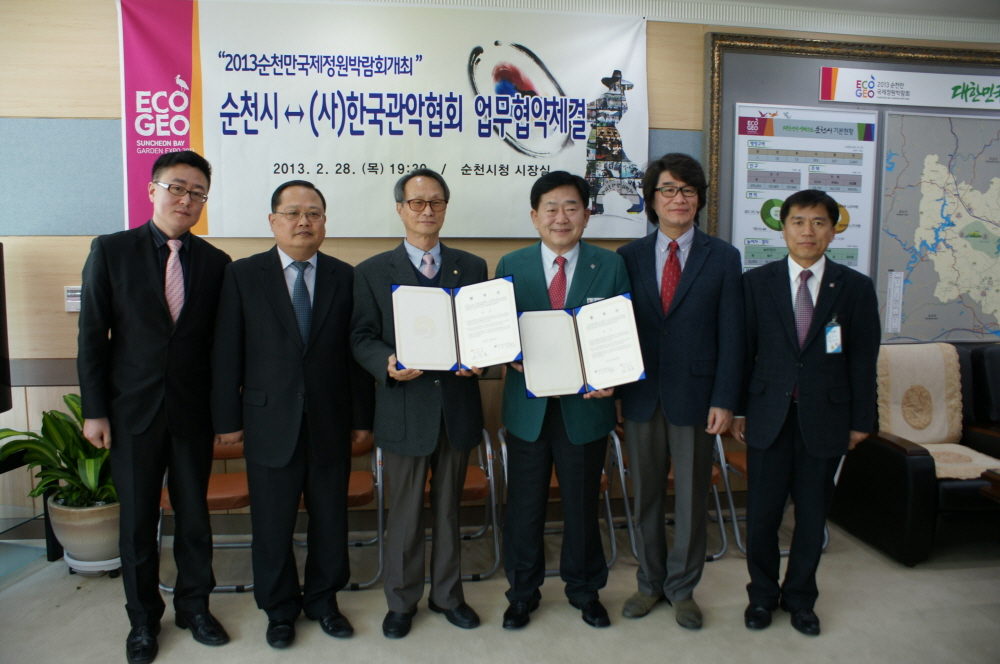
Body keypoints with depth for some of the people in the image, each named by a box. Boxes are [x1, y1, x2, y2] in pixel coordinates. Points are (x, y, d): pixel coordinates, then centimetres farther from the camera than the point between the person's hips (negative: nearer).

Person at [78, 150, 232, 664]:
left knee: (194, 514, 12)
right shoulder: (110, 251, -3)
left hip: (193, 412, 1)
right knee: (137, 520, 11)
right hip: (132, 410, -1)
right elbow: (92, 336, -3)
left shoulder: (214, 262, 1)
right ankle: (143, 618, 31)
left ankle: (194, 606, 32)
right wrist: (94, 410, -5)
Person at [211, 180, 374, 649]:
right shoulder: (243, 275, 0)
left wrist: (362, 417, 0)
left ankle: (323, 600, 36)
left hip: (330, 425, 1)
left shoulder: (346, 277, 2)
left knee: (331, 521, 13)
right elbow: (227, 353, -1)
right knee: (272, 526, 12)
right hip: (270, 423, -1)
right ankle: (280, 610, 34)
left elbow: (357, 350, 1)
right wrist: (228, 418, -2)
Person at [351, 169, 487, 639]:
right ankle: (401, 601, 31)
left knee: (449, 507, 16)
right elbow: (362, 338, -1)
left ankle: (447, 593, 35)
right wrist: (387, 363, -21)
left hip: (457, 406, 2)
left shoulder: (472, 267, 8)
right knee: (404, 512, 11)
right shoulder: (373, 272, 2)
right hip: (404, 407, -2)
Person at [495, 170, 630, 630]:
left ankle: (585, 589, 39)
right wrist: (516, 359, -17)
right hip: (527, 406, 1)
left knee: (582, 504, 15)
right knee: (524, 505, 12)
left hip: (585, 406, 0)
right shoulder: (511, 266, 2)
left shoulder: (610, 266, 0)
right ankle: (522, 592, 35)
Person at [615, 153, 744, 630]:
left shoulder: (722, 257, 0)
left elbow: (730, 335, -3)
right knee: (645, 496, 13)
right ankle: (650, 583, 33)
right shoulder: (629, 257, 4)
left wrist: (724, 400, -8)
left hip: (695, 395, -1)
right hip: (641, 395, 2)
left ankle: (682, 589, 30)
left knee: (692, 498, 10)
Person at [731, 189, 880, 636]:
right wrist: (737, 409, 1)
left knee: (812, 514, 11)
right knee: (761, 513, 7)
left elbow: (864, 360, 3)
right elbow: (744, 349, 2)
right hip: (769, 415, 0)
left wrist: (861, 420, 3)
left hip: (825, 418, 1)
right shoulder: (756, 282, 0)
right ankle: (762, 594, 29)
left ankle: (799, 596, 33)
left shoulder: (856, 288, 1)